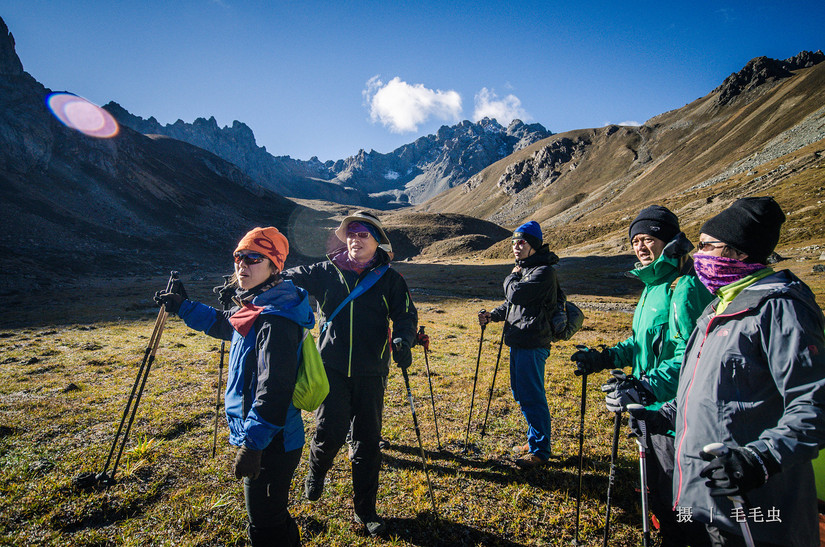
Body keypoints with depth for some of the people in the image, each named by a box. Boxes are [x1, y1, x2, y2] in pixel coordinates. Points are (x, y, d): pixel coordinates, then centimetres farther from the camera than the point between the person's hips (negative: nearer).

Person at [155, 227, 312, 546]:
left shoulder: (275, 320, -25)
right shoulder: (253, 307, 6)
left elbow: (274, 390, -28)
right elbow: (222, 323, 28)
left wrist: (252, 444, -26)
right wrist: (182, 307, 25)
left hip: (270, 446, -9)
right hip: (260, 439, 10)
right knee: (273, 515, 26)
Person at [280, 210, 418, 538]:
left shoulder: (389, 278, 3)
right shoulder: (326, 272, 3)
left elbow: (406, 314, -1)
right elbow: (290, 278, -2)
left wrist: (402, 340, -21)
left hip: (370, 374, 1)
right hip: (332, 368, 0)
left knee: (368, 442, 9)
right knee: (330, 431, -6)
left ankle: (365, 510, 30)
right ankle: (316, 472, 32)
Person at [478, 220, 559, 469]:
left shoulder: (543, 271, -14)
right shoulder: (524, 269, 17)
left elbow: (516, 293, -24)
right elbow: (512, 303, 22)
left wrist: (511, 277, -3)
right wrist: (492, 315, 6)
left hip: (532, 345, -10)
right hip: (519, 343, 10)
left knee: (532, 397, -2)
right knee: (520, 393, 19)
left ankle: (540, 451, 12)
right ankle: (536, 439, 35)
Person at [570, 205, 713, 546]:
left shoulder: (685, 287, -19)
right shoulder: (653, 284, 11)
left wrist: (646, 388, -34)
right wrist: (604, 358, 8)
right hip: (653, 409, 10)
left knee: (676, 496, 5)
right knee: (657, 487, 25)